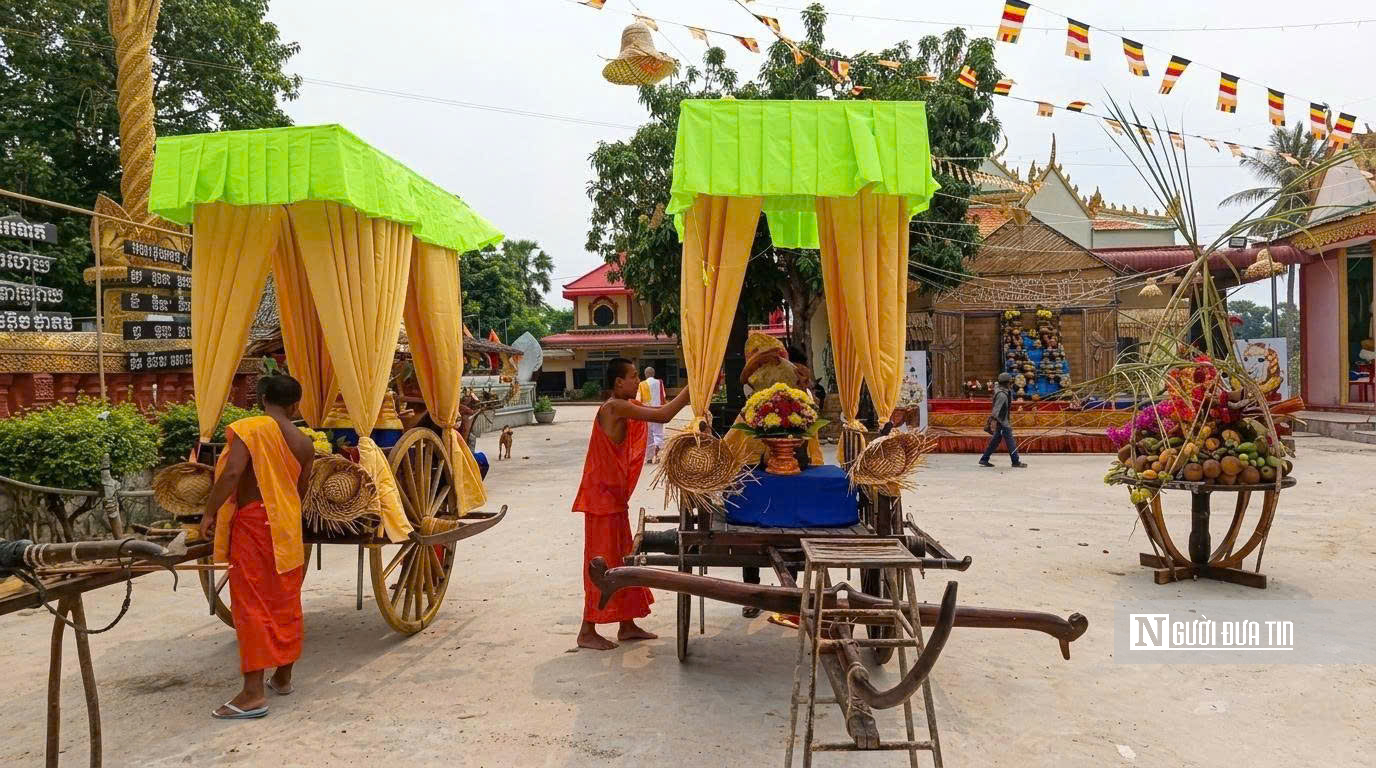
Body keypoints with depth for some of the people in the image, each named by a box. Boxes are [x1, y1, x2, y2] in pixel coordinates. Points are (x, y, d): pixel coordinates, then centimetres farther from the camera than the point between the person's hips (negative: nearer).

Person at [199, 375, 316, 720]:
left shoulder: (248, 429, -9)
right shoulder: (304, 444, 6)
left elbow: (232, 474, -21)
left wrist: (209, 512, -12)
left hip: (252, 523, -5)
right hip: (288, 526, 5)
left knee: (251, 604, -3)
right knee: (285, 602, 14)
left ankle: (253, 693, -3)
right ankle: (283, 676, 26)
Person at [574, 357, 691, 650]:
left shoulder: (625, 407, 11)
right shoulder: (616, 407, -18)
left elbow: (659, 411, 12)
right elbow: (662, 416, -23)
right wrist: (691, 388, -15)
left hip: (614, 496, 10)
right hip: (603, 496, -10)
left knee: (621, 560, 15)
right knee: (603, 562, -3)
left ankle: (627, 625, 24)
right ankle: (587, 632, 6)